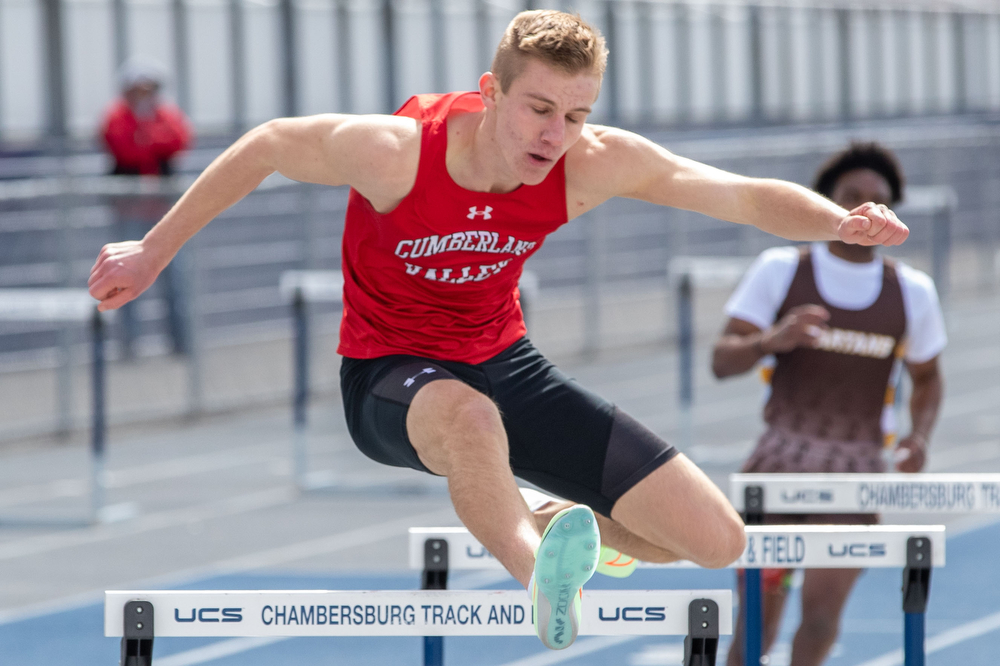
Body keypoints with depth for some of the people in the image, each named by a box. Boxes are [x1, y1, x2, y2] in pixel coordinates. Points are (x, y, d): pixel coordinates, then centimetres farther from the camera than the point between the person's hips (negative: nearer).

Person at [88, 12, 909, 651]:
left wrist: (839, 222, -36)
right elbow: (263, 148, -10)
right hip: (388, 373, -5)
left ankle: (552, 525, 25)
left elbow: (747, 196, -16)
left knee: (716, 540, -2)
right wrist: (154, 252, -3)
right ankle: (546, 580, -51)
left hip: (504, 361, 5)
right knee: (468, 414, -46)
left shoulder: (594, 165, -19)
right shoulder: (395, 151, -27)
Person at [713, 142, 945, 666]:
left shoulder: (912, 292, 6)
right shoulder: (780, 270, -1)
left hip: (858, 469, 1)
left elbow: (926, 378, 19)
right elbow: (722, 361, -5)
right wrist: (772, 340, -26)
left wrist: (919, 436, -2)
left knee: (822, 606, -12)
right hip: (783, 456, -1)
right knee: (758, 608, -2)